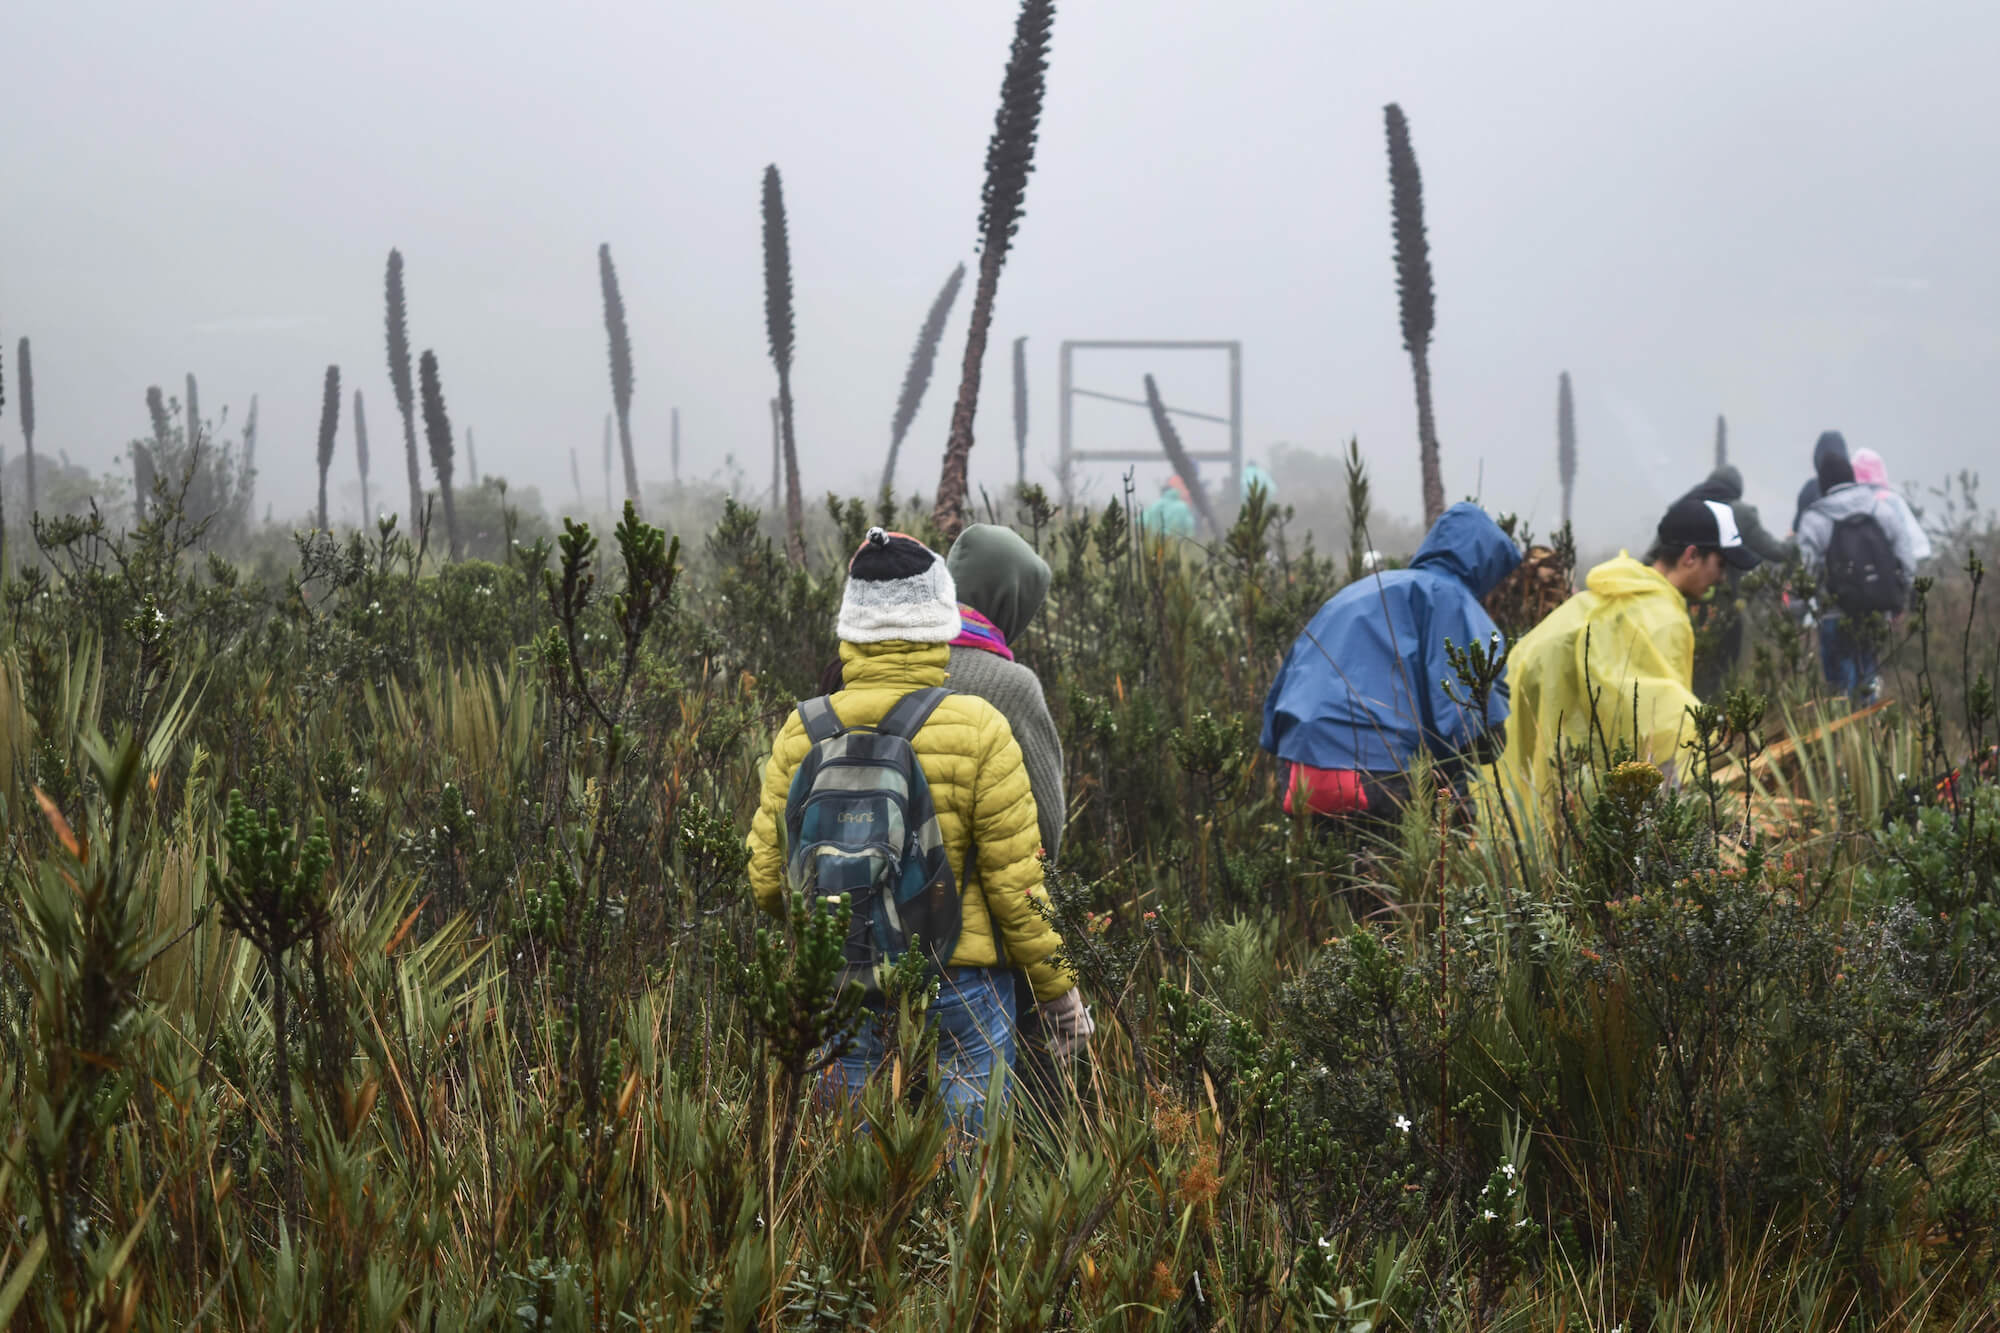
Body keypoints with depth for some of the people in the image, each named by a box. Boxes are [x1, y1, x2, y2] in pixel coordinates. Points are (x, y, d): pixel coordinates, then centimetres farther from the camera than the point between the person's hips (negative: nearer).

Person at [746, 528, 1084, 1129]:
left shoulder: (801, 731, -1)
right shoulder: (978, 729, -11)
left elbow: (768, 878, 4)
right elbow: (1015, 879, -9)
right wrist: (1058, 986, 2)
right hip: (960, 986, -3)